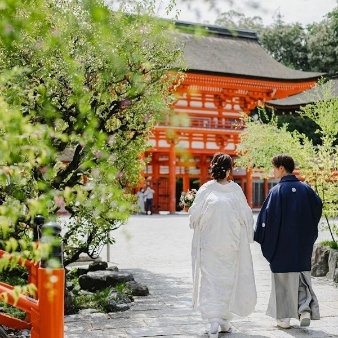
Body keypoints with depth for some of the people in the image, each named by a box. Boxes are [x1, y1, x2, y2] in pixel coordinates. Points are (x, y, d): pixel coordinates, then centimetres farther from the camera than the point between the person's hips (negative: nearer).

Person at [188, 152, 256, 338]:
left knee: (210, 280, 3)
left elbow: (194, 216, -5)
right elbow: (246, 217, -1)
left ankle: (213, 320, -11)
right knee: (229, 280, 14)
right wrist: (247, 237, 13)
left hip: (209, 244, -1)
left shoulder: (206, 189, -9)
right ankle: (225, 320, 23)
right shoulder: (236, 190, -6)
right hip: (231, 244, 1)